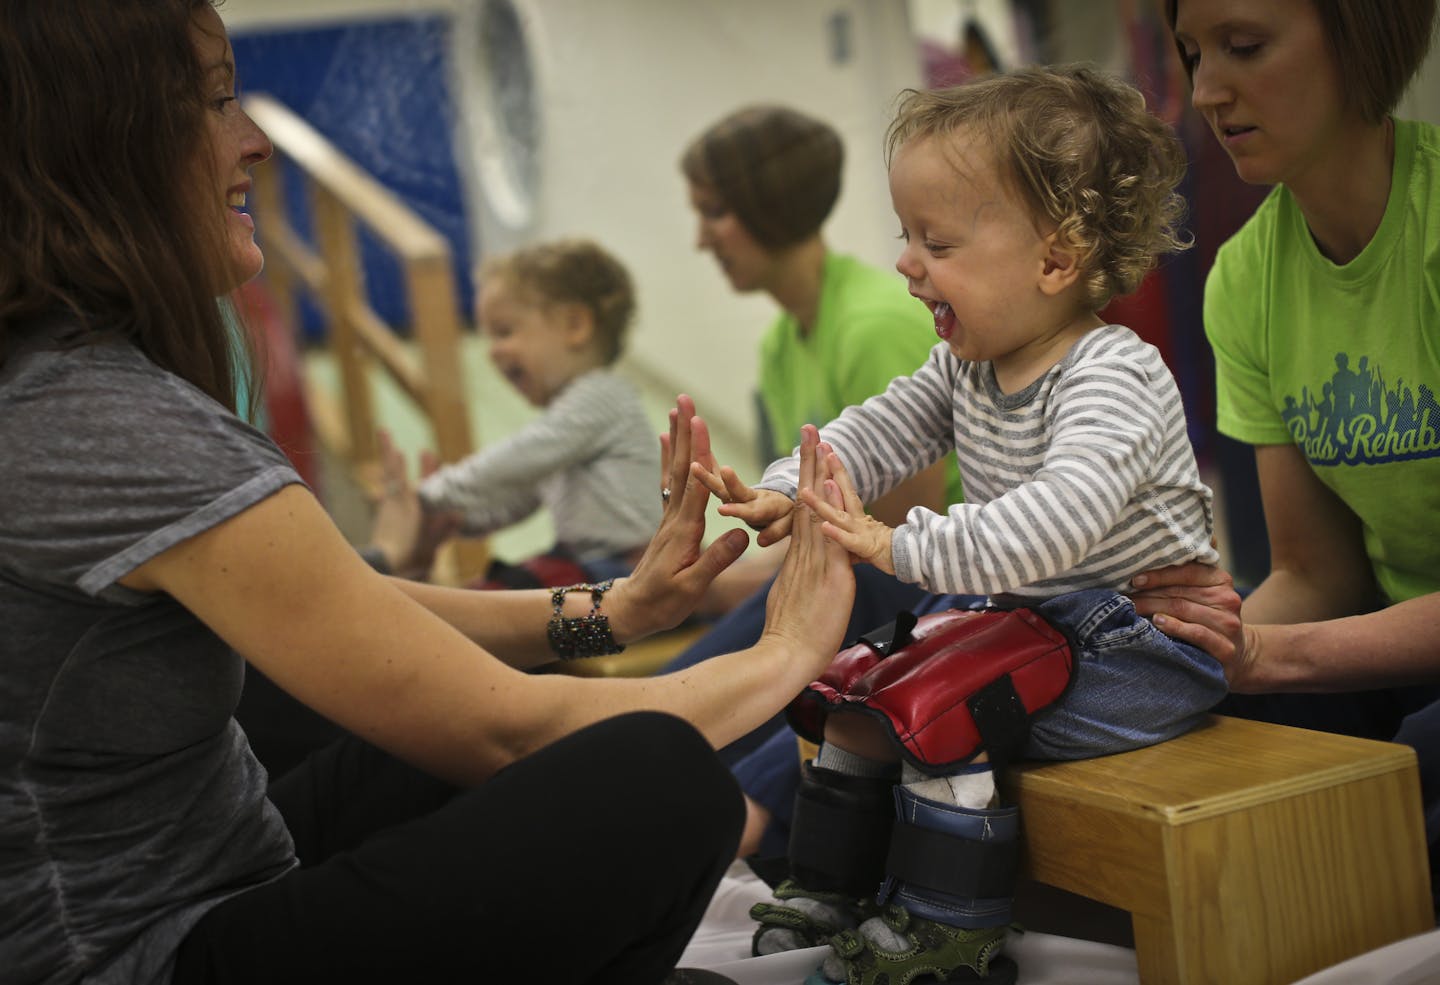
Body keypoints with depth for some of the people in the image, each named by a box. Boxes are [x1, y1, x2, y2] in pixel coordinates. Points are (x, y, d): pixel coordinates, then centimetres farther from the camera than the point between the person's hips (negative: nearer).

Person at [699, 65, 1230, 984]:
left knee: (933, 705, -22)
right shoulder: (968, 368, 5)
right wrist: (787, 493, -17)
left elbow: (1053, 524, -39)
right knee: (861, 685, 7)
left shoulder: (1111, 378, -24)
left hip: (1141, 647, -9)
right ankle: (829, 890, 21)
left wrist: (901, 546, -41)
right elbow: (878, 431, 2)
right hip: (1032, 618, 9)